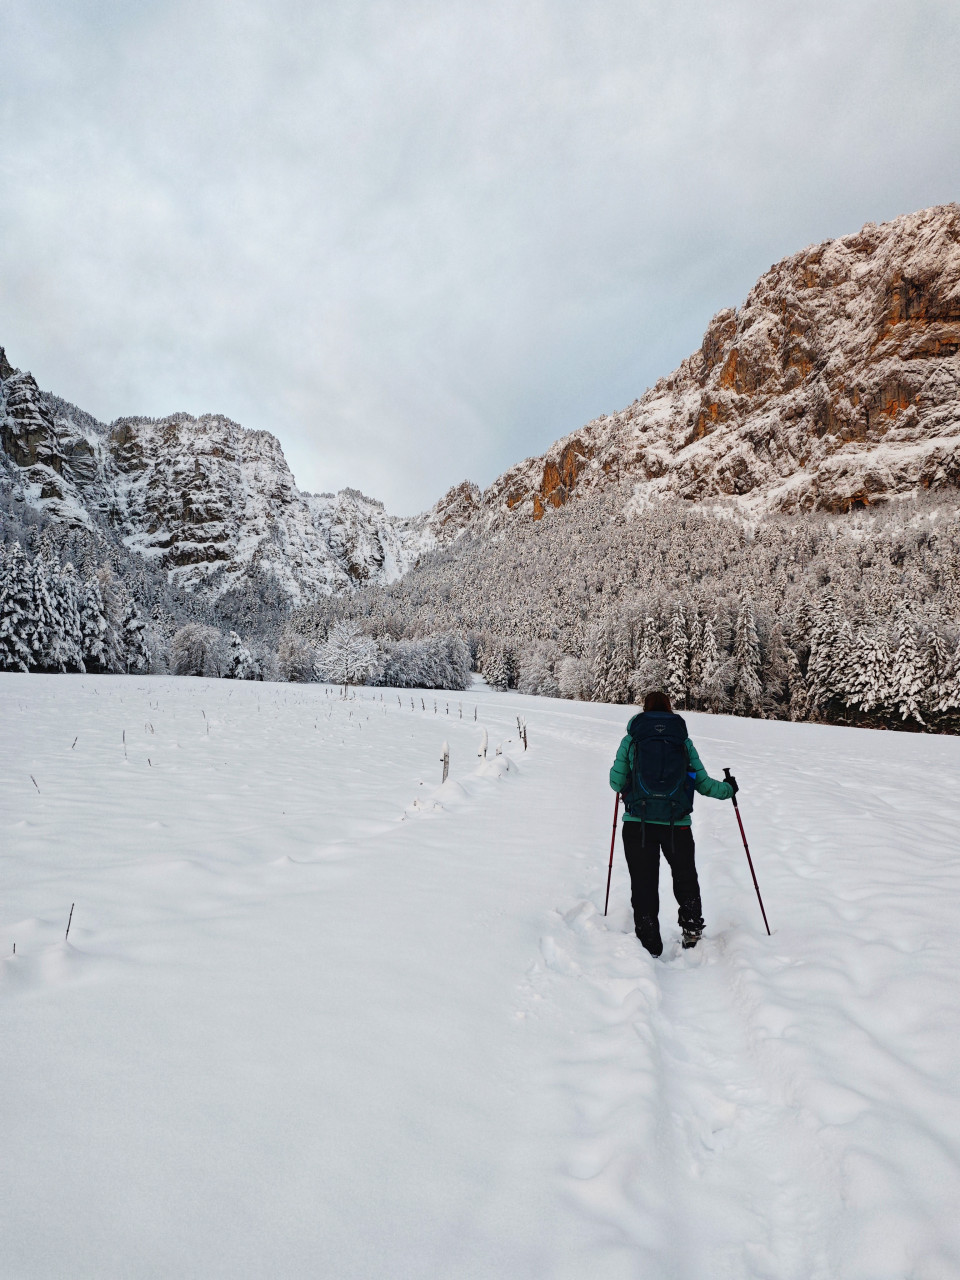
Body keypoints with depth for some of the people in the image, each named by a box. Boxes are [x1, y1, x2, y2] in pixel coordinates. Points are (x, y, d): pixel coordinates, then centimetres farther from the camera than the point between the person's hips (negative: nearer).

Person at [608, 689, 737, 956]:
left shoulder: (631, 739, 1)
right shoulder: (683, 741, 3)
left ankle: (650, 945, 11)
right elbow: (703, 783, 7)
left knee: (643, 885, 9)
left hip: (638, 824, -1)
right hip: (677, 824, 1)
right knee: (685, 877, 26)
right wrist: (728, 788, 26)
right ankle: (692, 927, 22)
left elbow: (616, 783, 2)